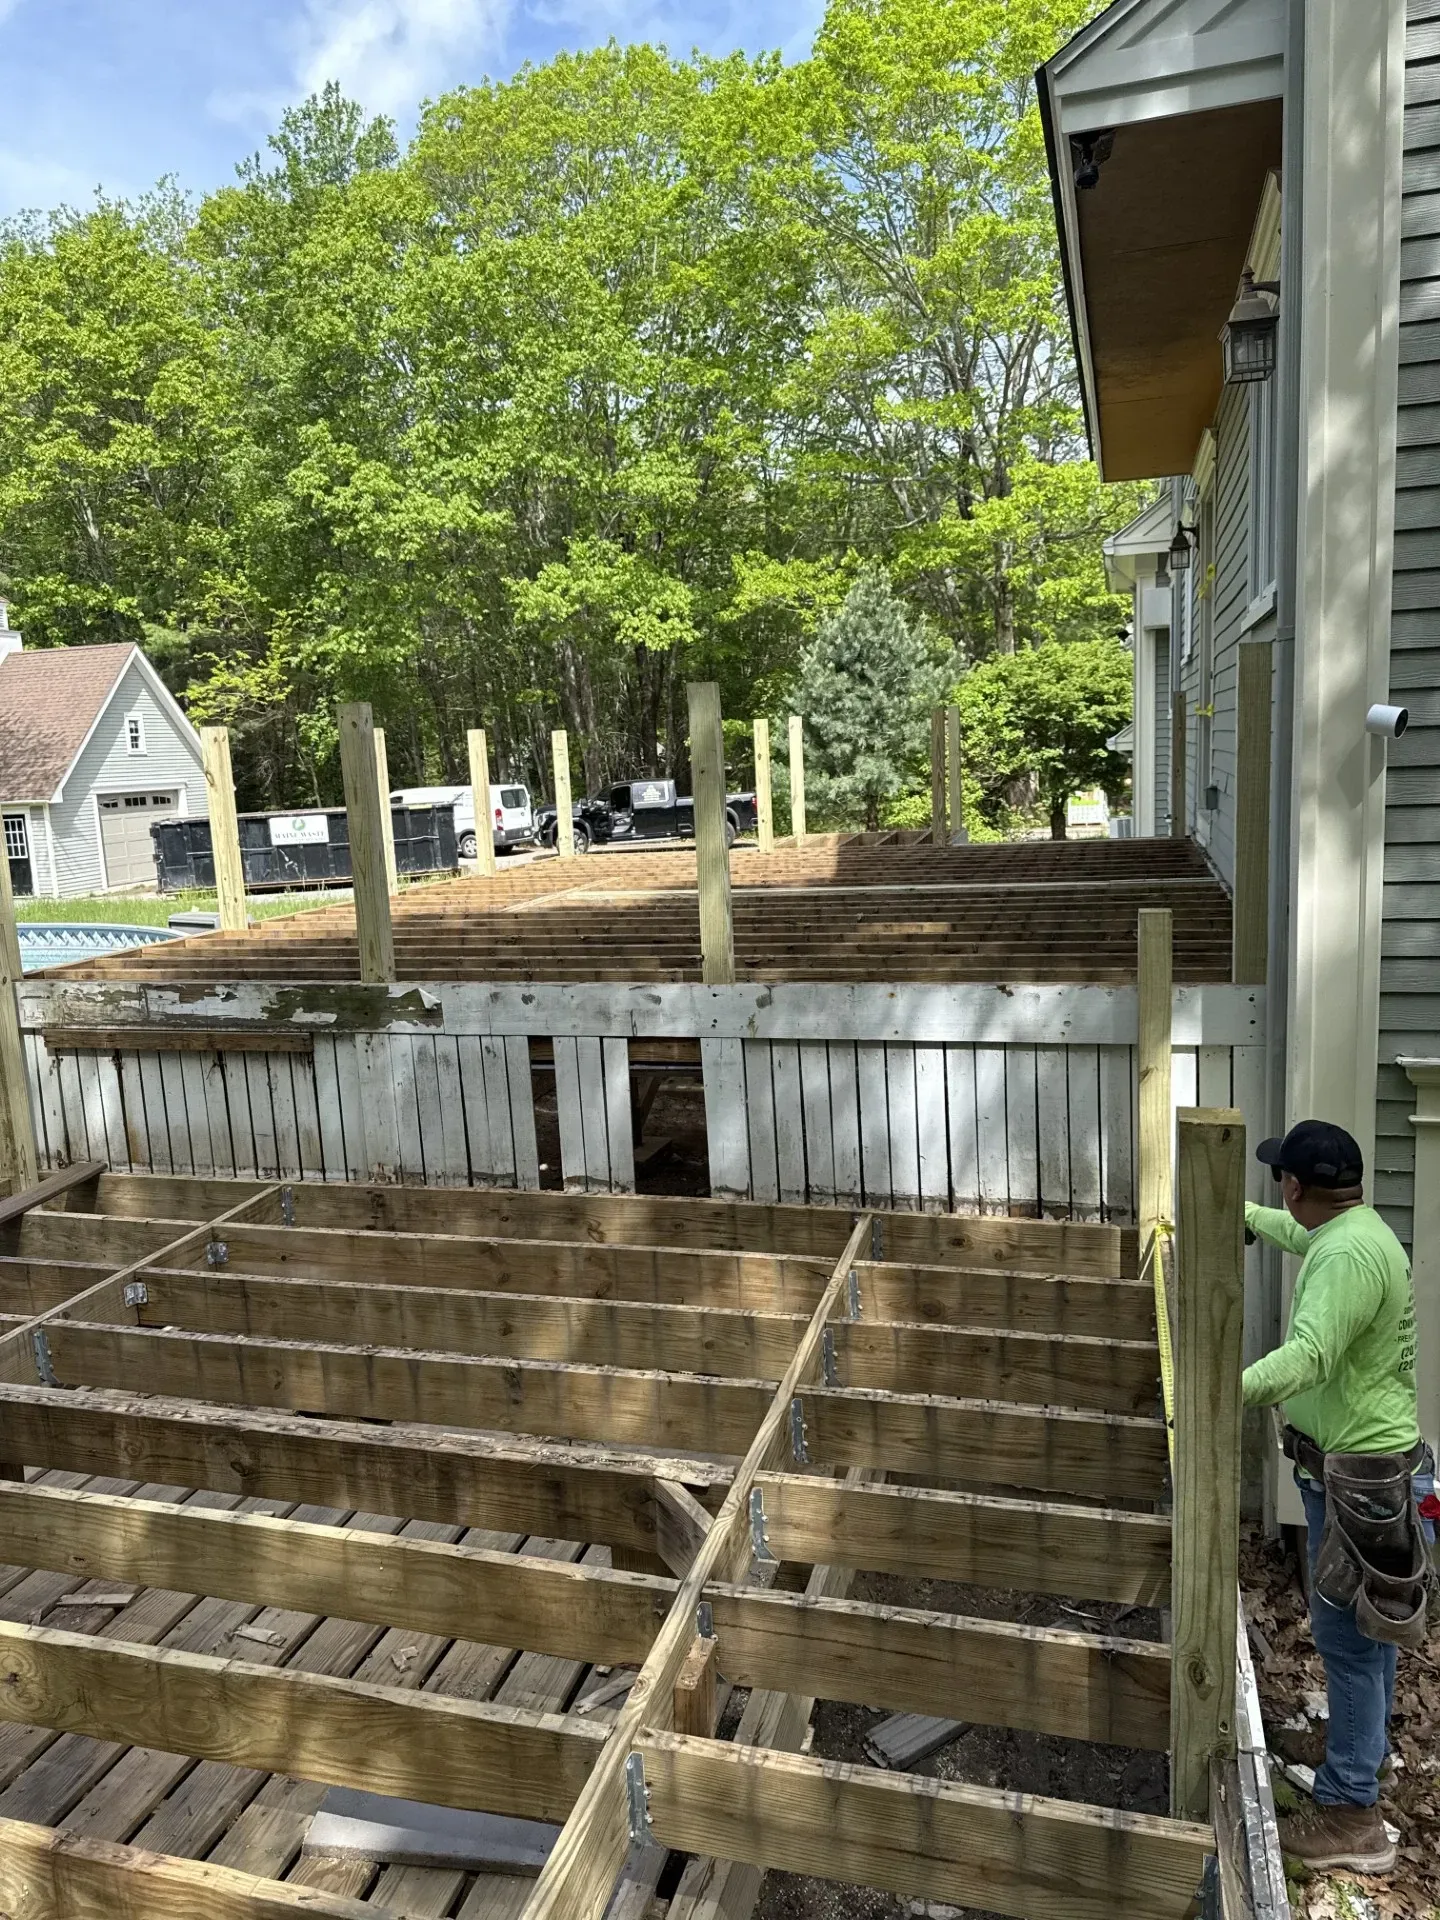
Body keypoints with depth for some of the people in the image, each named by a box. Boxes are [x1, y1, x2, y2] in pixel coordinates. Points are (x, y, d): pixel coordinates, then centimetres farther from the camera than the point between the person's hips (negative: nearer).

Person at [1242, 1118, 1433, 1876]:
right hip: (1357, 1457, 10)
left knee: (1346, 1631, -2)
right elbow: (1298, 1233, 31)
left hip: (1356, 1469, -10)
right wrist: (1246, 1214, 45)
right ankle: (1368, 1748, 41)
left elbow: (1309, 1354, -41)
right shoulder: (1348, 1230, 6)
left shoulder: (1348, 1254, -27)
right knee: (1364, 1622, 24)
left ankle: (1351, 1813, 7)